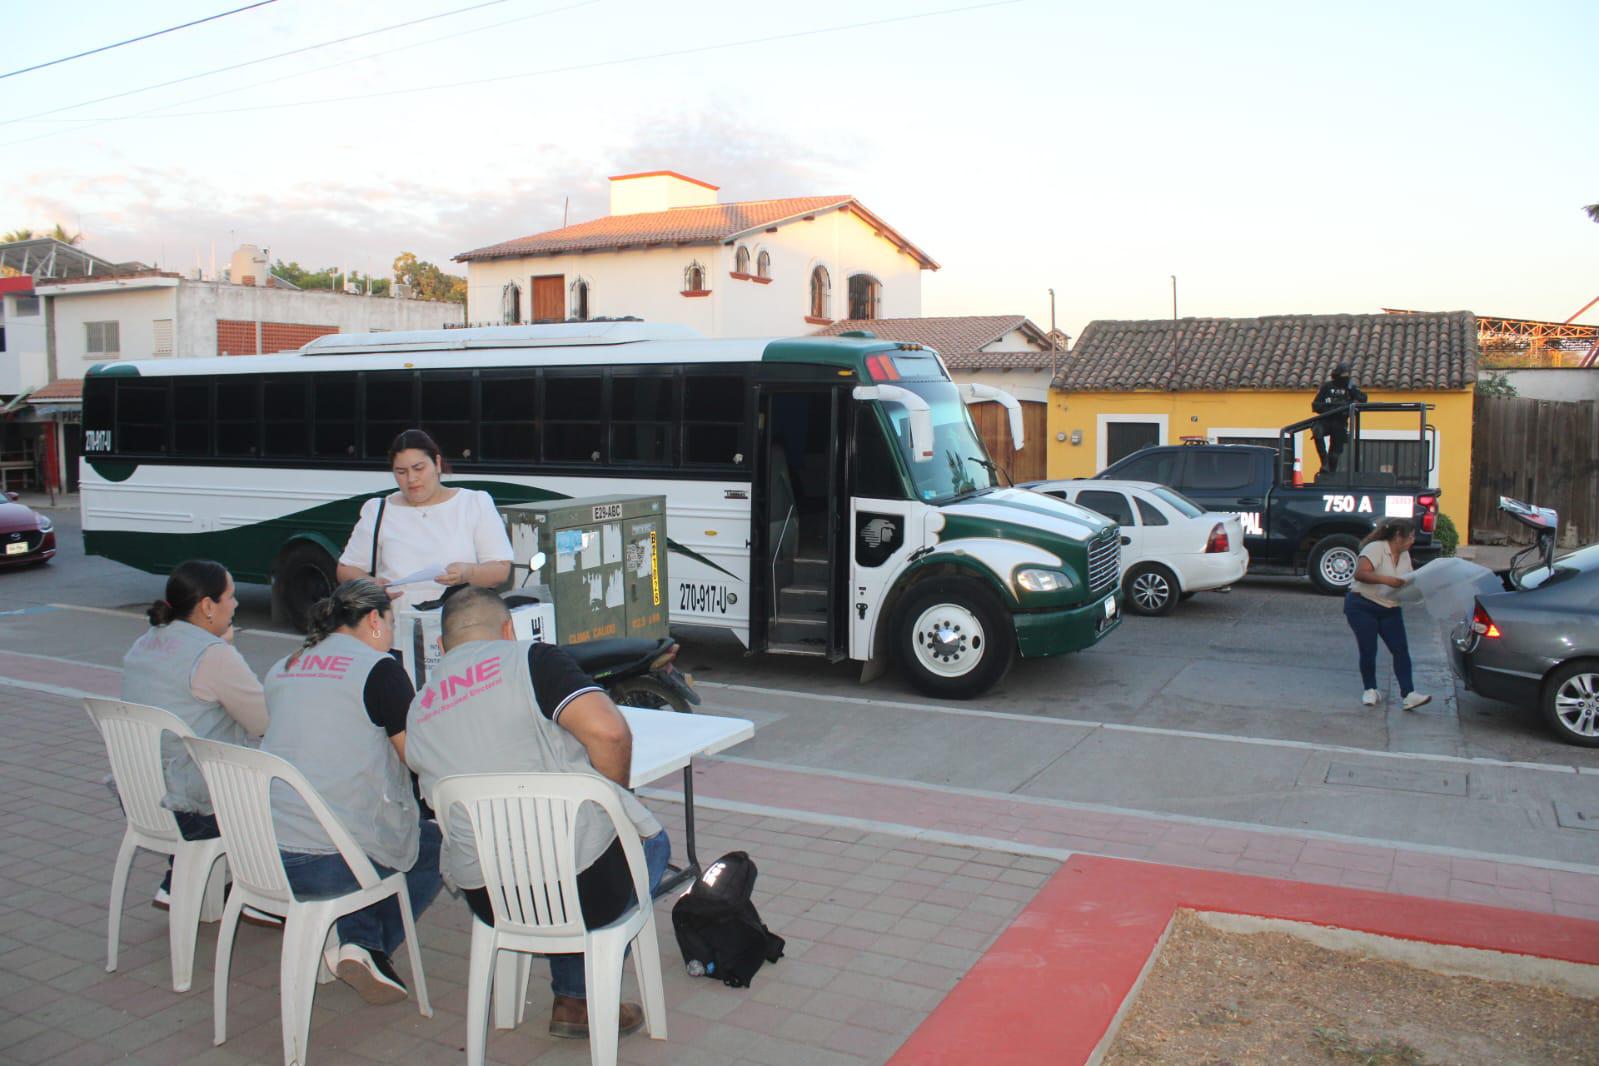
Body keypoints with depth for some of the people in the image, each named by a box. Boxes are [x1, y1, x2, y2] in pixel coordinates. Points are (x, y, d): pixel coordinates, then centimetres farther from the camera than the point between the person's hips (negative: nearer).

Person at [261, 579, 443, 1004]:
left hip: (264, 858, 6)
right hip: (336, 863, -6)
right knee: (438, 843, 19)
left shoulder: (281, 670, 12)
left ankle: (359, 939, 15)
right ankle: (370, 947, 5)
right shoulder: (379, 670, -9)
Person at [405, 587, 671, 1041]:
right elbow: (608, 731, -22)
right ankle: (577, 999, 28)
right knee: (651, 841, 26)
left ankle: (572, 998, 36)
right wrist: (616, 797, -2)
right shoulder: (532, 660, -9)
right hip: (586, 890, -6)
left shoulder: (418, 709, 9)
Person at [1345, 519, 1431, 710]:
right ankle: (1370, 690, 16)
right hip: (1362, 606, -7)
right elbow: (1360, 573, -29)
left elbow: (1408, 581, 16)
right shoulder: (1376, 548, -16)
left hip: (1390, 609, 7)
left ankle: (1409, 694, -12)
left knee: (1401, 650, -7)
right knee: (1368, 650, -2)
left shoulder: (1405, 555, 9)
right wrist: (1387, 580, -36)